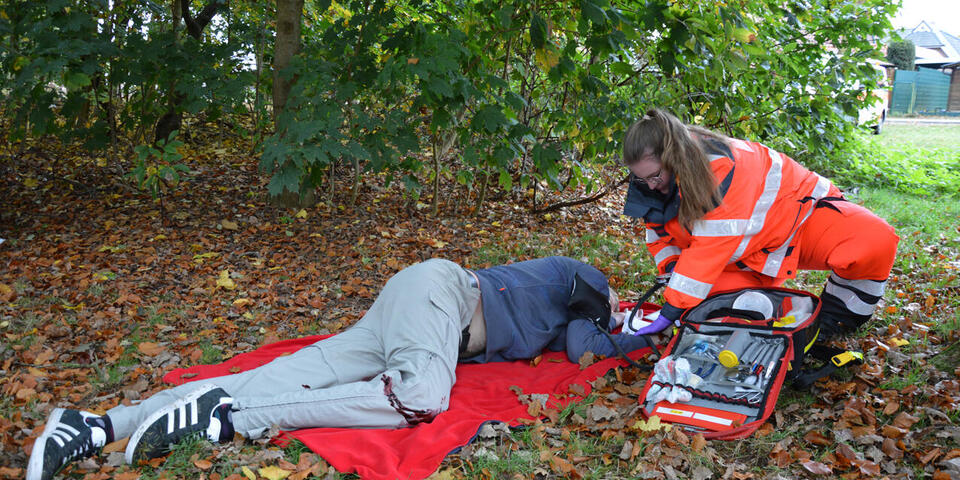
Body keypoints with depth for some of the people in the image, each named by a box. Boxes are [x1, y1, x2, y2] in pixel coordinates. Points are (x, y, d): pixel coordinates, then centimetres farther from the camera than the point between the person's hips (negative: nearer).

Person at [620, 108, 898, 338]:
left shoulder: (722, 167, -35)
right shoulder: (652, 183, -11)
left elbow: (710, 248, -39)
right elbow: (660, 236, 2)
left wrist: (671, 311, -40)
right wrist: (672, 269, -19)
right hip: (748, 257, 6)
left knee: (877, 243, -29)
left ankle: (840, 315, -5)